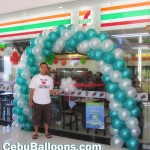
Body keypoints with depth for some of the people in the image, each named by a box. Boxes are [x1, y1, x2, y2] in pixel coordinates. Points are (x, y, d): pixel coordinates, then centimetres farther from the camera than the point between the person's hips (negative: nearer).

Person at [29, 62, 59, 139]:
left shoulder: (50, 79, 3)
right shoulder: (35, 78, -6)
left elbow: (50, 90, 7)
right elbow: (32, 90, -5)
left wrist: (55, 92, -14)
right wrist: (30, 101, -8)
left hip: (47, 102, 3)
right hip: (37, 102, -3)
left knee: (47, 118, 13)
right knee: (36, 118, 9)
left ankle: (46, 132, 29)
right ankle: (36, 132, 26)